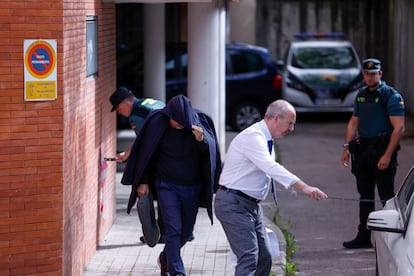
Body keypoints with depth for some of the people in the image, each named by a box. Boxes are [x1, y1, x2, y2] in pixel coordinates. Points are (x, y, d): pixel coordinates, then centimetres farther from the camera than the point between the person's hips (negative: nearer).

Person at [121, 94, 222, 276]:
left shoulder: (198, 122, -9)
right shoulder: (157, 123, -12)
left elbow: (210, 149, -20)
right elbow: (146, 153, -2)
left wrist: (201, 139, -42)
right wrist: (143, 181, -2)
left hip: (192, 186, 3)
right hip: (167, 185, -3)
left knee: (186, 231, 14)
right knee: (173, 230, -13)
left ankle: (166, 258, 40)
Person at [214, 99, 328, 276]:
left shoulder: (265, 139, 13)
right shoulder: (253, 137, -19)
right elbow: (271, 168, -33)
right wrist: (304, 188, -40)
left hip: (251, 204, 10)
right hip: (234, 203, -10)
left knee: (264, 258, 10)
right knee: (249, 257, -20)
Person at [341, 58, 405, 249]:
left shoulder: (391, 96, -8)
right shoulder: (361, 95, 15)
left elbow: (399, 128, -14)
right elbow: (354, 123, 22)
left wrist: (387, 155, -20)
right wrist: (346, 147, 12)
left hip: (382, 149, -7)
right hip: (362, 150, 7)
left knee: (387, 195, -5)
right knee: (365, 195, 11)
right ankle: (363, 237, 17)